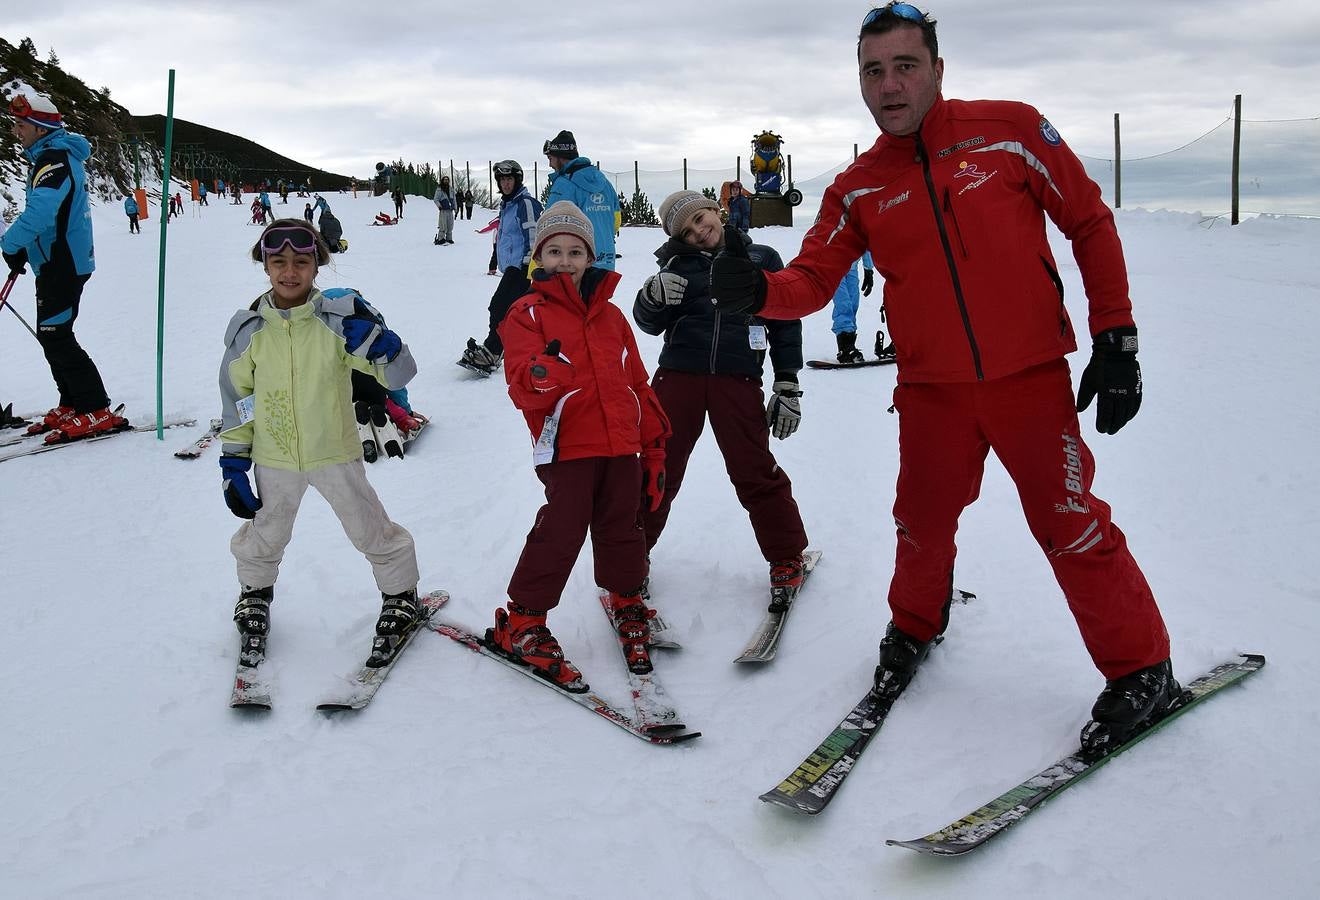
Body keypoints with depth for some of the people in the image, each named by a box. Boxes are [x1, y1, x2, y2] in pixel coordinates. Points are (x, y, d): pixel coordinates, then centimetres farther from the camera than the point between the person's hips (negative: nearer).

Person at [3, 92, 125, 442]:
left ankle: (97, 412, -7)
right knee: (52, 336, 14)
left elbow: (39, 213, -31)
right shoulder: (47, 157, 16)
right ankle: (71, 404, 22)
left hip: (63, 264, -10)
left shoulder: (55, 161, -18)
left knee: (55, 337, -9)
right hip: (55, 261, 10)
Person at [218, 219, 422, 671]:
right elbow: (236, 395, 5)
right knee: (264, 537, 19)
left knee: (371, 531, 6)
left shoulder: (339, 319, -13)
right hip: (273, 457, 2)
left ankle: (401, 597, 30)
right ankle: (254, 599, 47)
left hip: (335, 452, -2)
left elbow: (399, 374, -14)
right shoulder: (249, 329, -6)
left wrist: (370, 335, -33)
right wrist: (233, 460, 3)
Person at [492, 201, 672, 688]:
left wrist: (653, 449, 17)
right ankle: (521, 623, 5)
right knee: (561, 530, -12)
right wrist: (540, 378, -37)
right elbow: (521, 386, -13)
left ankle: (627, 603, 36)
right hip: (565, 447, -5)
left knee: (620, 529, 11)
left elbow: (638, 384, 20)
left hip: (621, 447, 5)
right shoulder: (526, 314, 1)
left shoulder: (610, 314, 17)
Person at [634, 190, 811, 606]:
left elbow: (786, 323, 11)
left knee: (755, 471, -3)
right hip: (678, 375, 1)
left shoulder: (762, 260, 9)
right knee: (659, 468, 3)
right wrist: (652, 299, -18)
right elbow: (650, 324, 5)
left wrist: (788, 384, 6)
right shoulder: (680, 266, 10)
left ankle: (786, 557, 16)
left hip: (737, 381, -1)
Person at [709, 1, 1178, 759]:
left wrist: (1116, 339, -4)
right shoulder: (858, 190, 2)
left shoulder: (1010, 130, -6)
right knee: (924, 524, 13)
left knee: (1071, 525, -1)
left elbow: (1091, 224, -1)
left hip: (1032, 376, -2)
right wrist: (756, 291, -26)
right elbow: (813, 280, -3)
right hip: (932, 390, 3)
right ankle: (915, 628, 43)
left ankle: (1143, 672, 19)